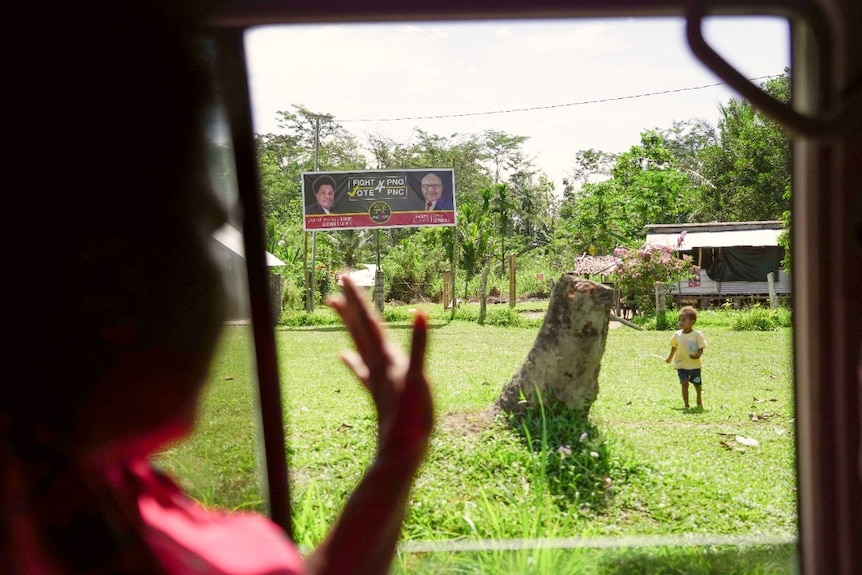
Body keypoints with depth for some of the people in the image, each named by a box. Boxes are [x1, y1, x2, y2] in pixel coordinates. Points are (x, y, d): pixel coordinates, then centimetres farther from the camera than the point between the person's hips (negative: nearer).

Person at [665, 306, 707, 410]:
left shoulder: (697, 334, -10)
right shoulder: (677, 334, -1)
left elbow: (701, 348, -11)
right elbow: (674, 348, 11)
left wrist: (698, 355, -30)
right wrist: (670, 358, 9)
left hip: (695, 364, -1)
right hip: (681, 364, 1)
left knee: (697, 384, 14)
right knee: (684, 384, -11)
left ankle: (699, 401, 42)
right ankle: (686, 405, -1)